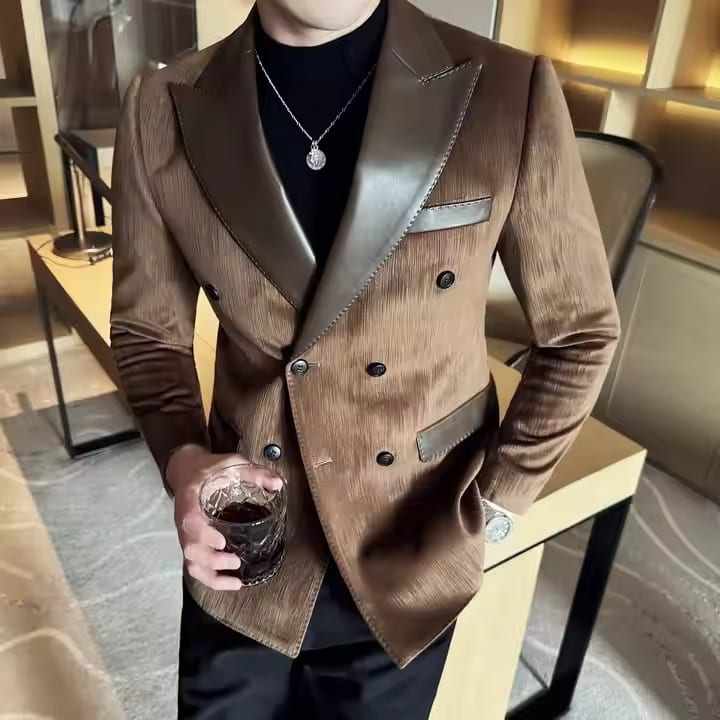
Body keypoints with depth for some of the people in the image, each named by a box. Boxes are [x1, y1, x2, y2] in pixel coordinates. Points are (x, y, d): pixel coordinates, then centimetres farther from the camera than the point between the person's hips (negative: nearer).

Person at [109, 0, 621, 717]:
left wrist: (494, 505, -7)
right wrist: (182, 457, -17)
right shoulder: (162, 110, -10)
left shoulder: (511, 95, -16)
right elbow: (147, 329, 1)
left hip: (413, 559, 0)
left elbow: (580, 331, -4)